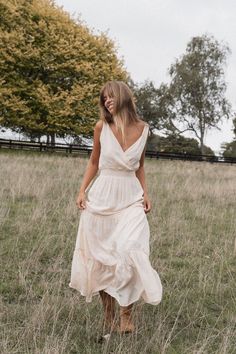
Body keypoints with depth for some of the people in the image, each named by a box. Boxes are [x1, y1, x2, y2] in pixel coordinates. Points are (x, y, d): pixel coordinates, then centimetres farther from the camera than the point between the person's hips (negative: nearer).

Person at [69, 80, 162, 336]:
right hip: (102, 197, 1)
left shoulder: (142, 128, 1)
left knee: (129, 252, -16)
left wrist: (145, 193, 3)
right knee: (101, 257, 5)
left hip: (131, 199, 0)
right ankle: (108, 314, 20)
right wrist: (82, 190, 0)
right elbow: (93, 162, 10)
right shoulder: (101, 127, -2)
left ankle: (127, 313, -5)